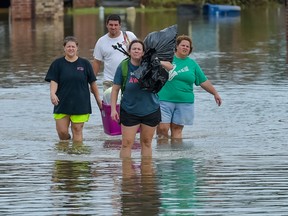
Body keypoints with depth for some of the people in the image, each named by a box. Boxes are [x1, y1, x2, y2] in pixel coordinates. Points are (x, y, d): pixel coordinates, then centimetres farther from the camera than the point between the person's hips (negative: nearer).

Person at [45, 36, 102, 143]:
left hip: (80, 104, 0)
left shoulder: (85, 64, 4)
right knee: (62, 131, -1)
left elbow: (93, 83, 9)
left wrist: (98, 100, 9)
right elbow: (54, 81, -4)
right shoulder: (58, 64, 4)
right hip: (62, 104, 0)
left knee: (77, 131, -1)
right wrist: (52, 93, -24)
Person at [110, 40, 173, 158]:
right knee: (127, 143, -7)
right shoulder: (123, 67, -6)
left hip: (150, 110, 2)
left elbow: (170, 67, -1)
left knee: (146, 143, 11)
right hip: (129, 111, -2)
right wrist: (113, 109, -8)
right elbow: (115, 89, -2)